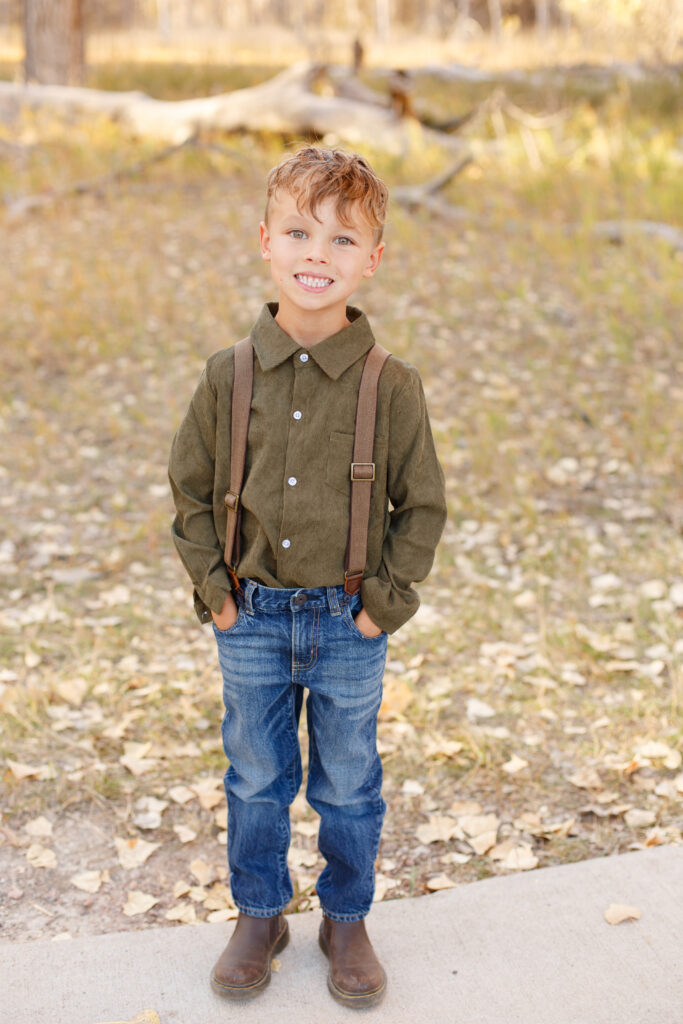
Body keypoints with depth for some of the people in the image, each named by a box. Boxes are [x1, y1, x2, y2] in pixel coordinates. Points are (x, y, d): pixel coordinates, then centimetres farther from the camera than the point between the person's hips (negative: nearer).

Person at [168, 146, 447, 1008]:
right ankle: (259, 916, 38)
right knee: (255, 781, 17)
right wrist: (213, 588, -2)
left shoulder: (391, 386, -11)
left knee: (348, 786, 14)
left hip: (349, 626, -1)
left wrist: (384, 602, -7)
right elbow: (190, 489, 4)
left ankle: (346, 921, 36)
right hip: (251, 622, 2)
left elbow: (423, 506, -3)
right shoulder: (228, 376, -6)